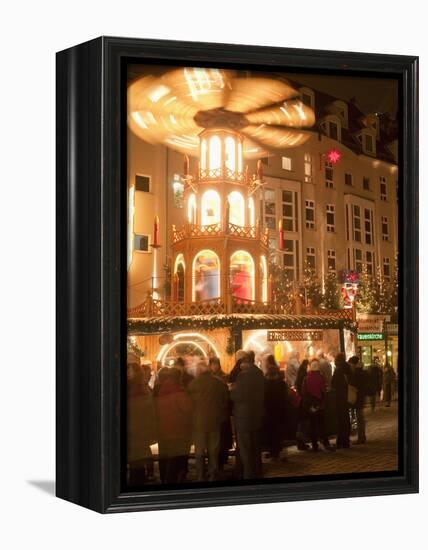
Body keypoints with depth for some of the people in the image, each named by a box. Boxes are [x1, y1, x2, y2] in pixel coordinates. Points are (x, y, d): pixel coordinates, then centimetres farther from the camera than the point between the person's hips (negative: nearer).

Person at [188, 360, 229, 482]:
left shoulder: (193, 383, -11)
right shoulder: (220, 383, -1)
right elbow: (226, 402, 5)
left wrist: (192, 418, 8)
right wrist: (222, 418, 16)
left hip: (199, 421, -3)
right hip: (215, 421, 3)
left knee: (199, 451, 6)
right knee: (214, 451, 12)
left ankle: (200, 477, 8)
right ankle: (213, 476, 15)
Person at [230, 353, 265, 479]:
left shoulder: (244, 375, -20)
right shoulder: (259, 373, 6)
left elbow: (238, 396, -23)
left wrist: (232, 390, -2)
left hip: (244, 416, -8)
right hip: (257, 415, 8)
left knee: (244, 448, 1)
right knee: (255, 446, 18)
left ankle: (248, 475, 4)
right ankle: (257, 472, 26)